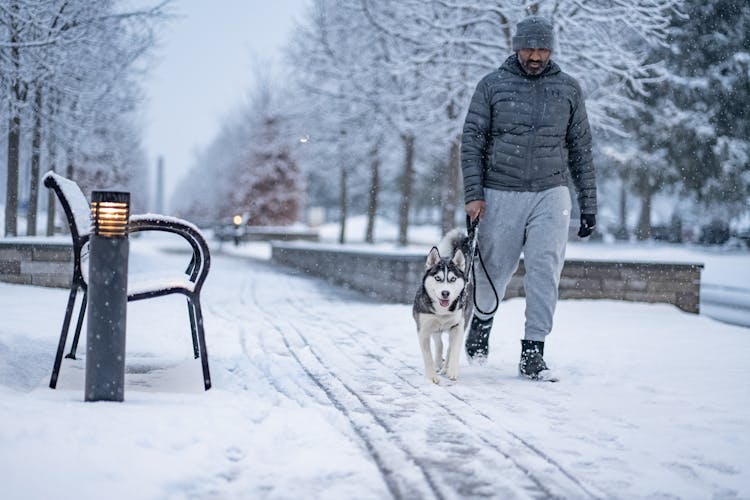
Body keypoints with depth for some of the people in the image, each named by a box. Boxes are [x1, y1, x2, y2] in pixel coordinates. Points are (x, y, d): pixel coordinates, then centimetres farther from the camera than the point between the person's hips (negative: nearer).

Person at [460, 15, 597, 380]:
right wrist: (473, 193, -9)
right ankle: (482, 319, 38)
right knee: (495, 270, 8)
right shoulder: (493, 85, 2)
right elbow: (472, 141, 1)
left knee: (544, 272, -8)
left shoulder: (568, 89, 7)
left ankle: (533, 351, -2)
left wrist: (588, 205, 7)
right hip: (501, 195, -1)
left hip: (551, 195, 1)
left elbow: (581, 150, 11)